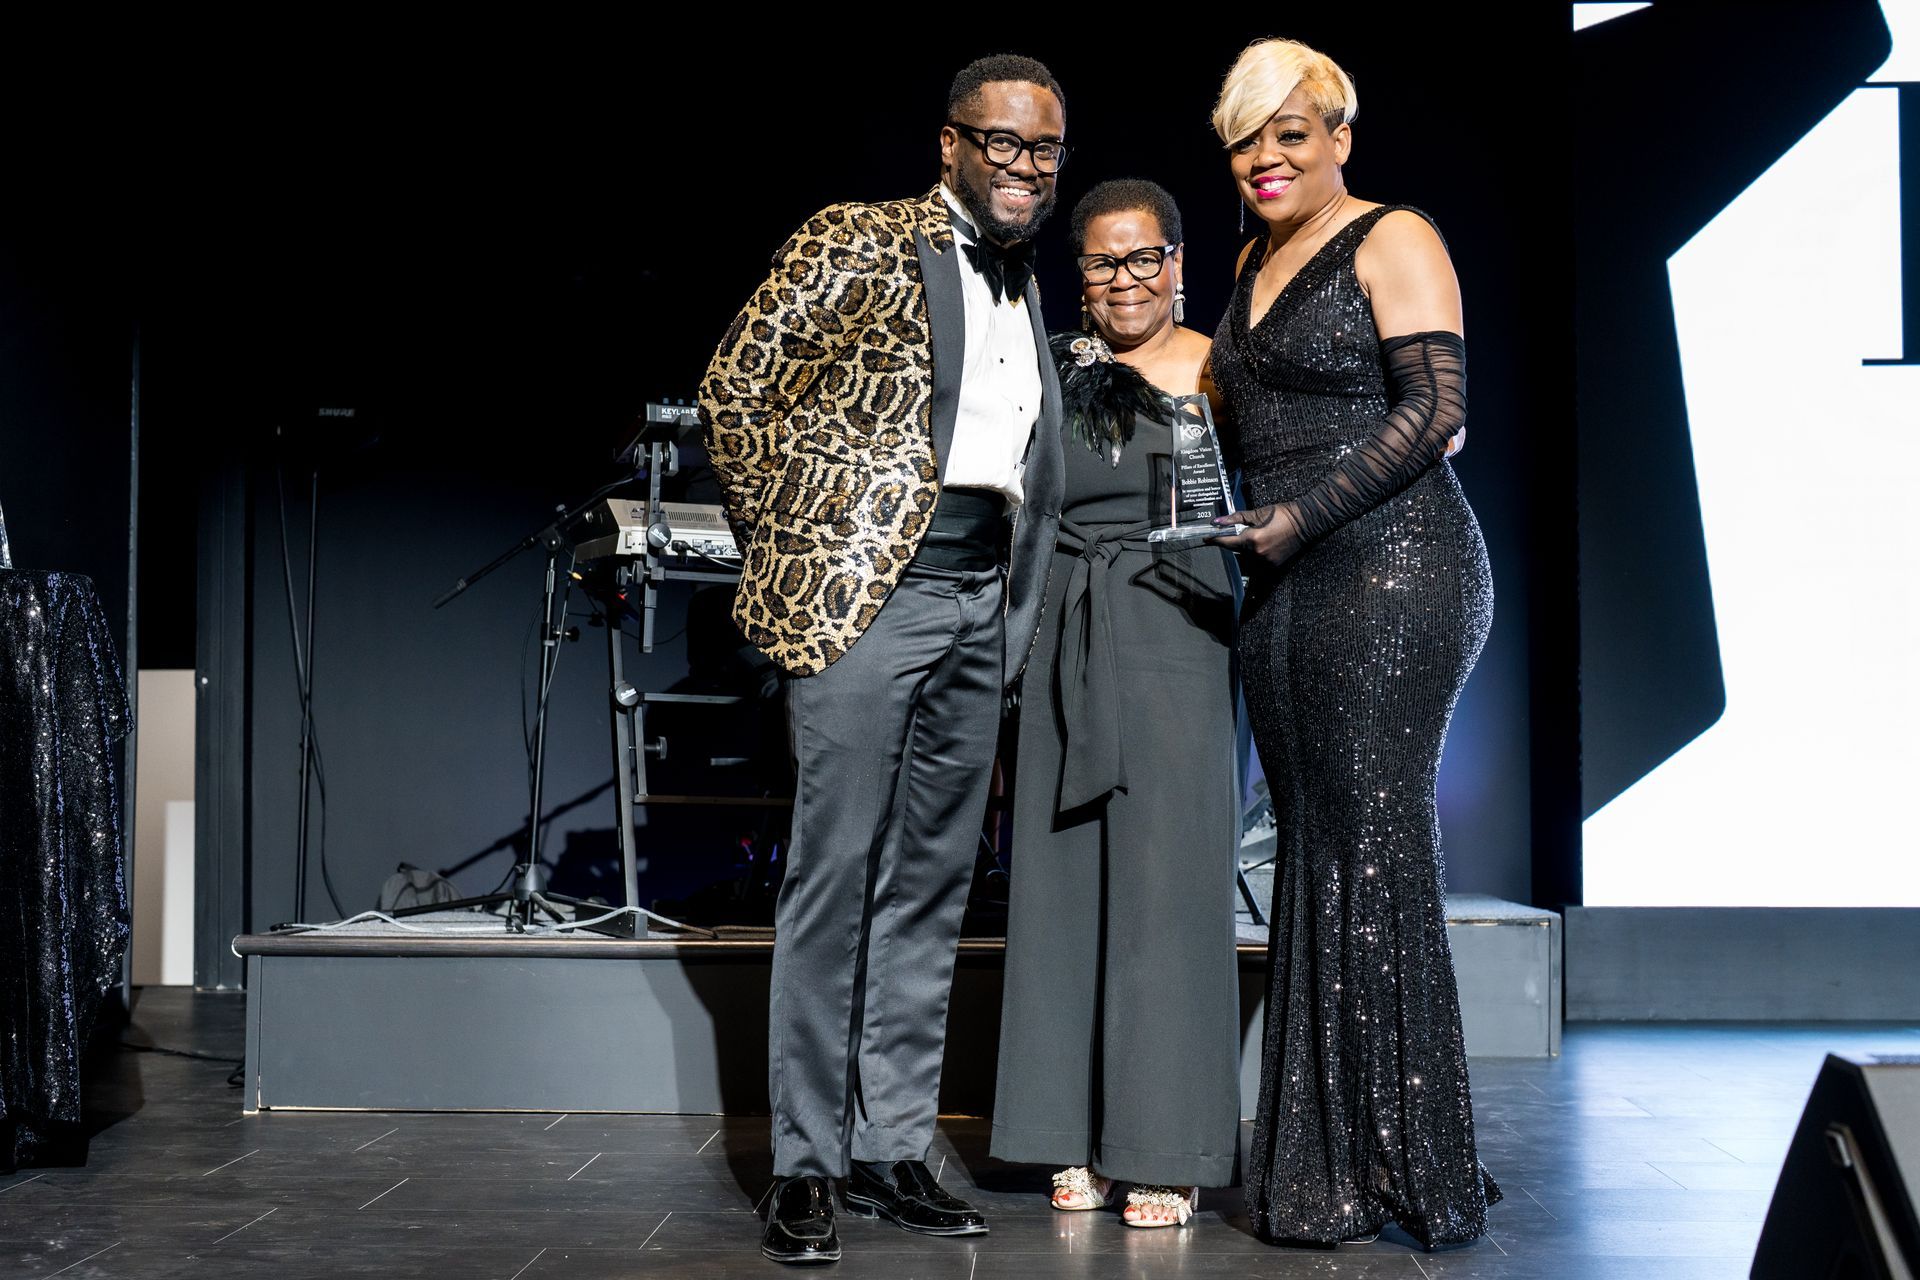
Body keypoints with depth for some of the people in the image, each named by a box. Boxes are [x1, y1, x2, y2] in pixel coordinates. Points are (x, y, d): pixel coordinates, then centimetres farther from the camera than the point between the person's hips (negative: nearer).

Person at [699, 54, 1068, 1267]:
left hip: (980, 603, 7)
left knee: (932, 883, 9)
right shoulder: (860, 244, -1)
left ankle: (892, 1146, 17)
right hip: (867, 587, -7)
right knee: (835, 873, -6)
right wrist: (786, 552, -3)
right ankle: (807, 1162, 2)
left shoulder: (1027, 288, 19)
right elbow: (734, 389, -3)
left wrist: (1014, 605, 16)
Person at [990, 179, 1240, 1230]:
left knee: (1165, 880, -3)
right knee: (1065, 878, 5)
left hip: (1176, 640, -3)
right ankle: (1083, 1141, 15)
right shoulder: (1055, 372, 10)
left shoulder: (1218, 372, 2)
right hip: (1065, 644, 4)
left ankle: (1166, 1152, 6)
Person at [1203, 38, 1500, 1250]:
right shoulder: (1259, 260, 20)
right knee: (1313, 857, 6)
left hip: (1391, 570, -8)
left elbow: (1436, 407, -12)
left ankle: (1408, 1166, 0)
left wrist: (1306, 514, -15)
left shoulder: (1393, 240, -3)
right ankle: (1324, 1165, 11)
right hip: (1287, 590, 8)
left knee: (1378, 853, -8)